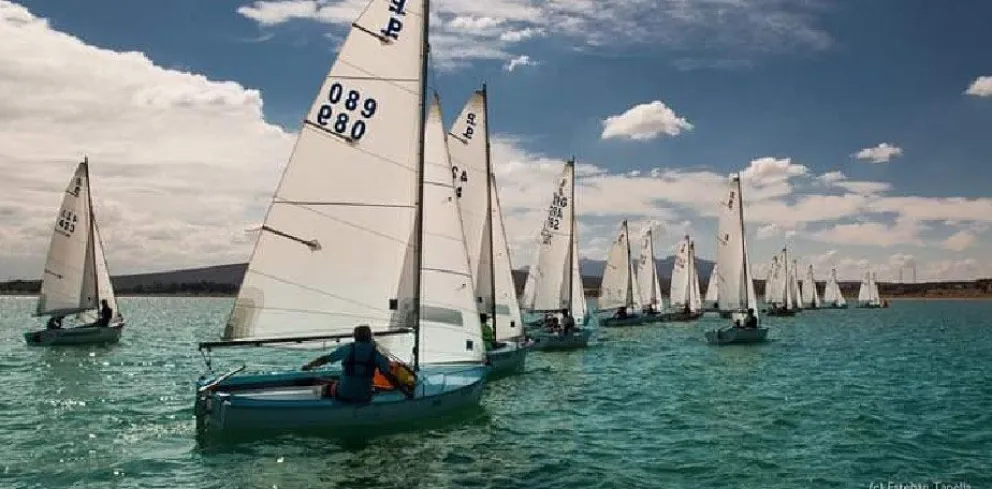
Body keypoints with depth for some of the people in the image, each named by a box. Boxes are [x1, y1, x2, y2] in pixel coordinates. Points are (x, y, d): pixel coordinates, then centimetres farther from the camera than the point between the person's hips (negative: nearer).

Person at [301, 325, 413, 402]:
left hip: (344, 395, -1)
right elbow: (390, 377, -10)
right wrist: (407, 392, -4)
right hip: (364, 398, 1)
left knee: (331, 387, 28)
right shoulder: (376, 354, -3)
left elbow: (325, 359, 6)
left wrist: (309, 366, 23)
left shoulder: (347, 349, -3)